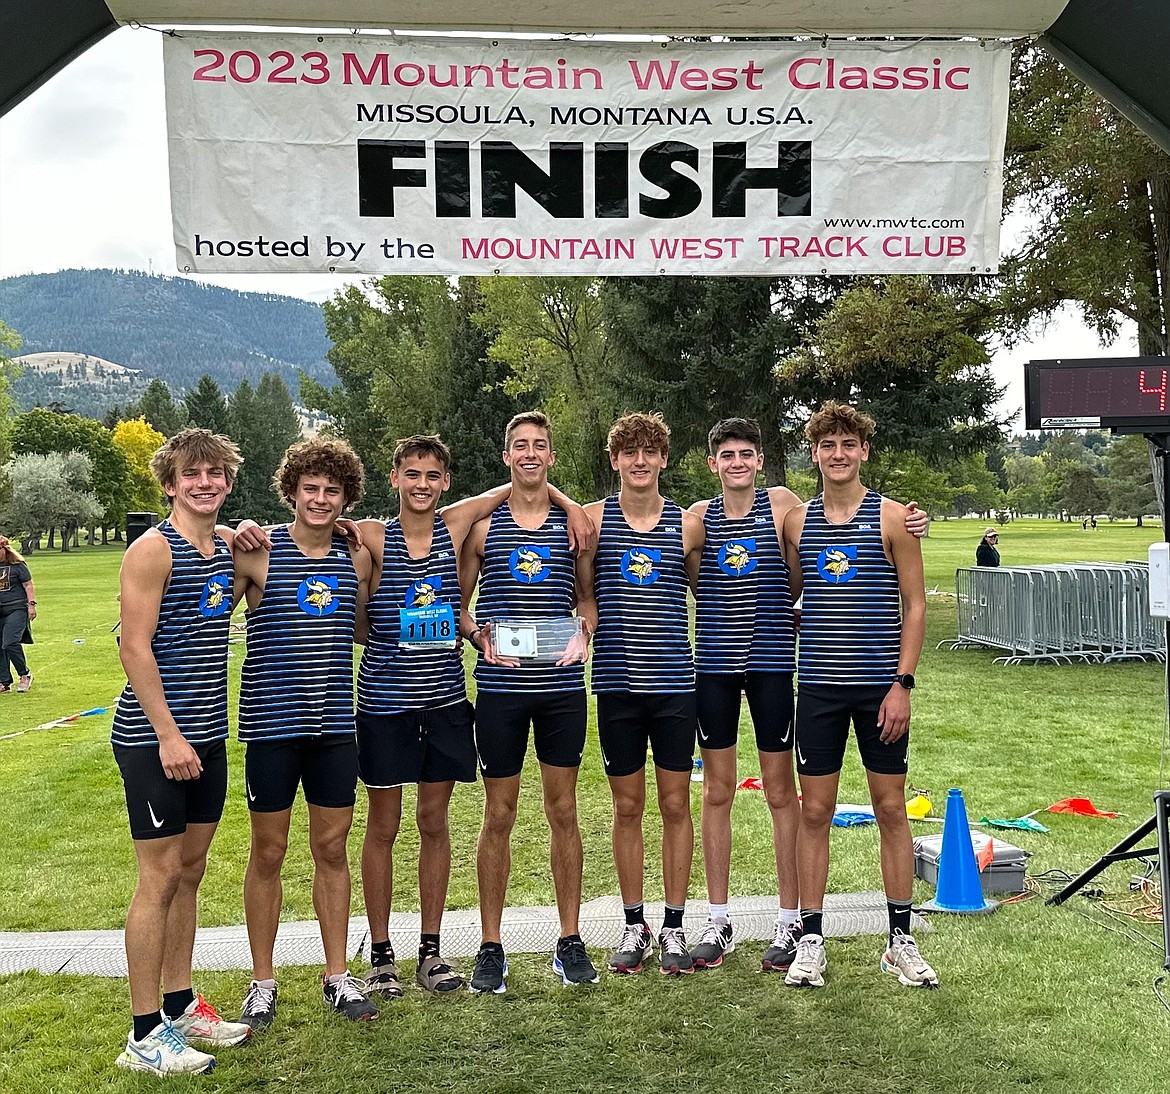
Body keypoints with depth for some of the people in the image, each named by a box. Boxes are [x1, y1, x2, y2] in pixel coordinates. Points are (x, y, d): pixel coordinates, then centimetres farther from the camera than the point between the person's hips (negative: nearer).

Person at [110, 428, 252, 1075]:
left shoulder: (227, 543, 10)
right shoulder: (154, 548, -12)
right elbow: (134, 647, -16)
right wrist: (168, 735, -19)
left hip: (206, 735, 7)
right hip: (153, 738, -7)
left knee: (190, 871, 14)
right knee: (160, 877, -4)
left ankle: (181, 1009, 26)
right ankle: (145, 1037, 5)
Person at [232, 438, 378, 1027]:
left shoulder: (355, 556, 6)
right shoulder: (257, 551, -6)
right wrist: (236, 545, -17)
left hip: (335, 722, 3)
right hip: (271, 720, -3)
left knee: (332, 849, 11)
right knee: (268, 852, 7)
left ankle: (337, 976, 24)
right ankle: (262, 983, 22)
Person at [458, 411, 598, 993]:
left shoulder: (574, 520, 7)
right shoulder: (482, 522, 4)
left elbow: (589, 595, 13)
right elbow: (457, 602, 8)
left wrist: (583, 634, -7)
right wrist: (480, 636, -11)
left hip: (562, 684, 1)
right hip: (500, 686, -1)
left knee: (563, 810, 8)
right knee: (498, 815, 5)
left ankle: (570, 941, 19)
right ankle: (491, 947, 15)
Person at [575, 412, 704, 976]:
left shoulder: (688, 525, 3)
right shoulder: (592, 519, 2)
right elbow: (580, 597, 4)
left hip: (674, 682, 0)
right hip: (616, 681, 0)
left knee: (675, 804, 6)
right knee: (627, 807, 9)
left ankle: (674, 926, 18)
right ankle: (634, 925, 22)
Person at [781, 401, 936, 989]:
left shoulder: (891, 517, -1)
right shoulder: (796, 520, 6)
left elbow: (915, 605, -1)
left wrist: (902, 682, -8)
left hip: (880, 685, -1)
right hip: (819, 685, 2)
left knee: (891, 808, 6)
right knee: (815, 811, 4)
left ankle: (900, 940, 17)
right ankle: (810, 939, 14)